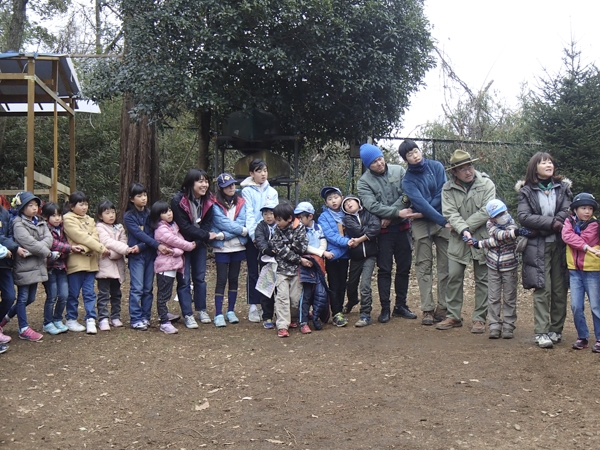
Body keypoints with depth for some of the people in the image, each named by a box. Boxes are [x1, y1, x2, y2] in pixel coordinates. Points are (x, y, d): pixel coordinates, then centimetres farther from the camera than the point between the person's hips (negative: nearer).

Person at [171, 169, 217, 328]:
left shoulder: (208, 200, -6)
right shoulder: (178, 201, -20)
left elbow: (207, 224, -5)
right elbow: (184, 226, -21)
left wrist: (196, 242, -17)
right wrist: (207, 235, -18)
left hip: (199, 244, 4)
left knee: (200, 277, 11)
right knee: (184, 280, -1)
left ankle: (202, 310, 23)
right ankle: (188, 315, 4)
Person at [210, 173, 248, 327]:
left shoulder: (241, 202, 5)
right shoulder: (216, 205, -4)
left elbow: (241, 221, -6)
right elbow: (222, 222, -15)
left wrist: (224, 234, -16)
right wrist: (243, 230, -16)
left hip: (238, 247, 3)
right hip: (222, 247, -3)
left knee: (234, 279, 10)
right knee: (221, 280, -3)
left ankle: (231, 311, 19)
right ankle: (218, 314, 1)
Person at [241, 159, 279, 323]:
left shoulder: (272, 192, 12)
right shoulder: (247, 191, 1)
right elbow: (248, 214, -7)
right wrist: (254, 235, -16)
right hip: (252, 237, -3)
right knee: (253, 272, 1)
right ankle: (253, 306, 6)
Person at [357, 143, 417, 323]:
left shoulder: (399, 171, 0)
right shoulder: (364, 182, -5)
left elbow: (407, 194, -9)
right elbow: (373, 206, -17)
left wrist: (389, 216, -15)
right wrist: (397, 212, -25)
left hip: (402, 227, 3)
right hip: (383, 230, -3)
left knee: (404, 267, 9)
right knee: (384, 269, 1)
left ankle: (401, 305, 22)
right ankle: (385, 308, 10)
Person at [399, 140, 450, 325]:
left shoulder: (436, 166, 2)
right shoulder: (407, 180, -3)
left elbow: (442, 194, -5)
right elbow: (421, 203, -14)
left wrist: (423, 212, -10)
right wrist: (443, 220, -22)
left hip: (442, 221, 1)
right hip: (421, 225, -1)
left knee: (445, 266, 0)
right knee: (423, 267, -2)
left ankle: (443, 307, 6)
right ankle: (428, 309, 1)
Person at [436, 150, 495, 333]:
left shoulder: (486, 184, -4)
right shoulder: (448, 188, 1)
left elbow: (486, 211, -12)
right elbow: (450, 213, -9)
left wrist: (467, 226, -14)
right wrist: (463, 230, -24)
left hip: (482, 238, -1)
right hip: (458, 239, 2)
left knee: (482, 279, 4)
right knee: (454, 276, 2)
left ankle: (479, 318, 14)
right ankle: (453, 316, 14)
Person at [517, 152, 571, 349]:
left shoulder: (563, 187, 9)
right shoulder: (526, 191, 4)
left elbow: (568, 212, -4)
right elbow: (523, 216, -9)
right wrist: (551, 223, -16)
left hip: (560, 245, 2)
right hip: (538, 248, -2)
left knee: (560, 290, 4)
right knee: (542, 290, -7)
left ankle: (556, 329, 15)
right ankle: (541, 332, -4)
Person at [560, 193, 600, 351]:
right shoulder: (569, 221, 3)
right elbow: (566, 236, -16)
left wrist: (573, 237, -7)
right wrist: (587, 247, -20)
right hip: (574, 270, 3)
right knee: (576, 306, 3)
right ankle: (582, 336, 17)